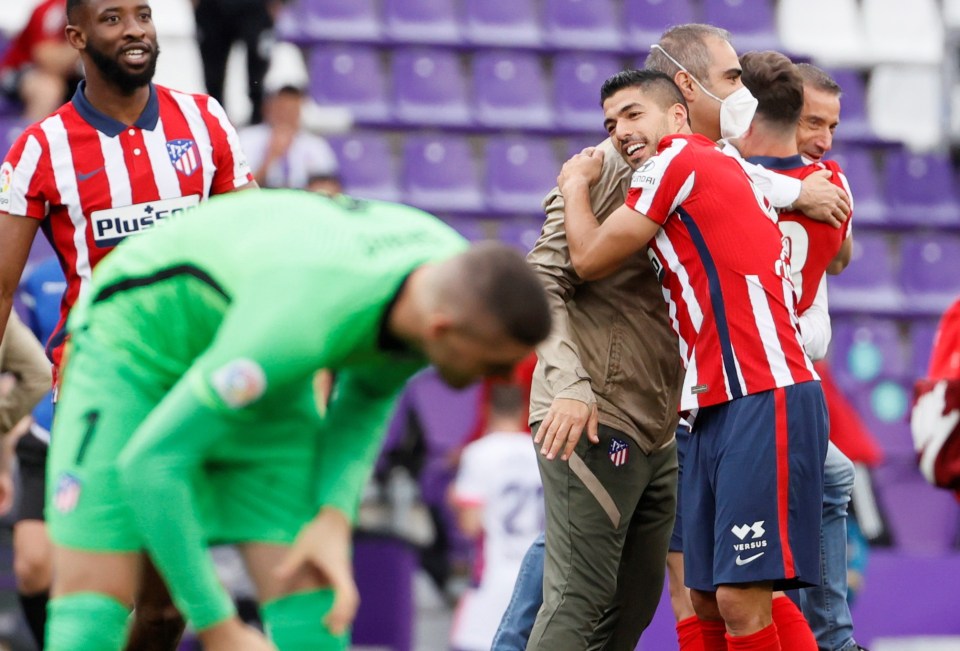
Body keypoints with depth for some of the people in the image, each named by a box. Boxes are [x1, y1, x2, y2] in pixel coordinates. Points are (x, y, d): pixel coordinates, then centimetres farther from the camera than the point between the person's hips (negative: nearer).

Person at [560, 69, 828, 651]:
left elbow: (591, 258, 1)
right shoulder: (725, 170, 24)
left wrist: (575, 185, 18)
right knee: (707, 601, 9)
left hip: (766, 401, -10)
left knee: (741, 600, -16)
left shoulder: (676, 159, -3)